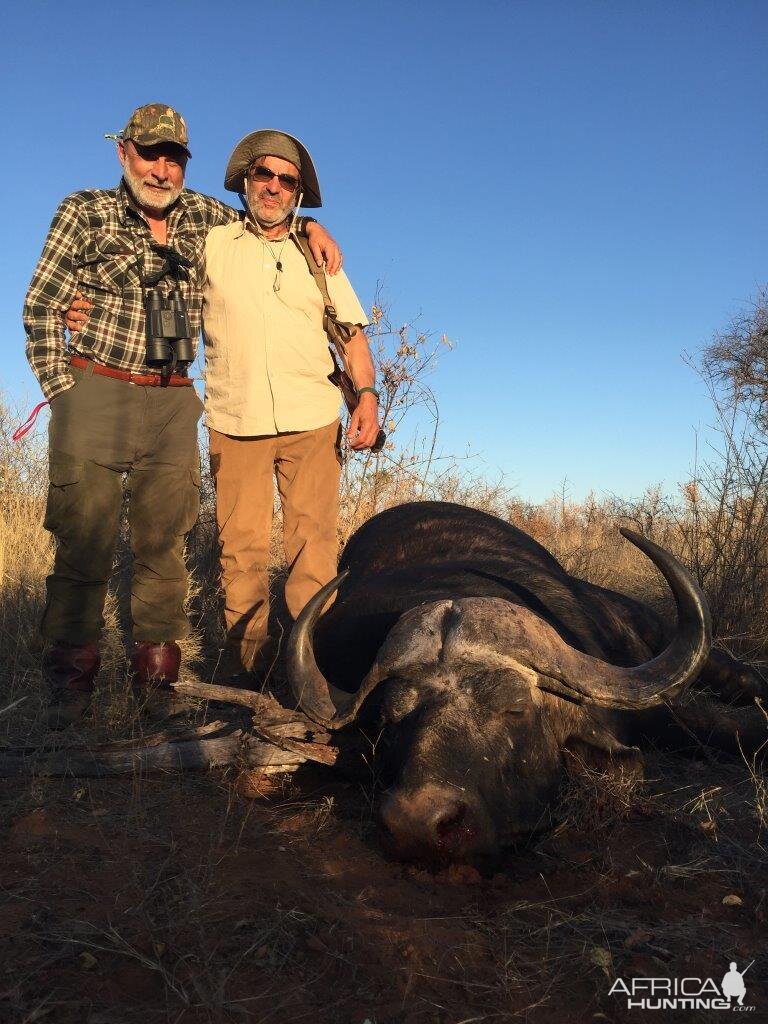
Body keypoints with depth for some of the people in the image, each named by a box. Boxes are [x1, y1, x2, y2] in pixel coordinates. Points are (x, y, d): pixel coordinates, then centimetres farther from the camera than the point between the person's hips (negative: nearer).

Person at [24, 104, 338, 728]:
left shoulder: (205, 217, 11)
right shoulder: (86, 213, 4)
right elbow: (41, 308, 3)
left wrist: (309, 227, 8)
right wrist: (62, 391, -4)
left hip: (172, 403, 3)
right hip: (95, 391, -2)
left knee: (163, 543, 4)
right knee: (84, 540, -3)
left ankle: (156, 672, 13)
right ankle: (72, 673, 9)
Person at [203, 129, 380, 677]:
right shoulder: (213, 243, 12)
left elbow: (353, 331, 12)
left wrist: (367, 394, -2)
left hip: (312, 421, 1)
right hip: (235, 423, 0)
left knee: (314, 541, -5)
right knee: (242, 545, -2)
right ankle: (244, 660, 8)